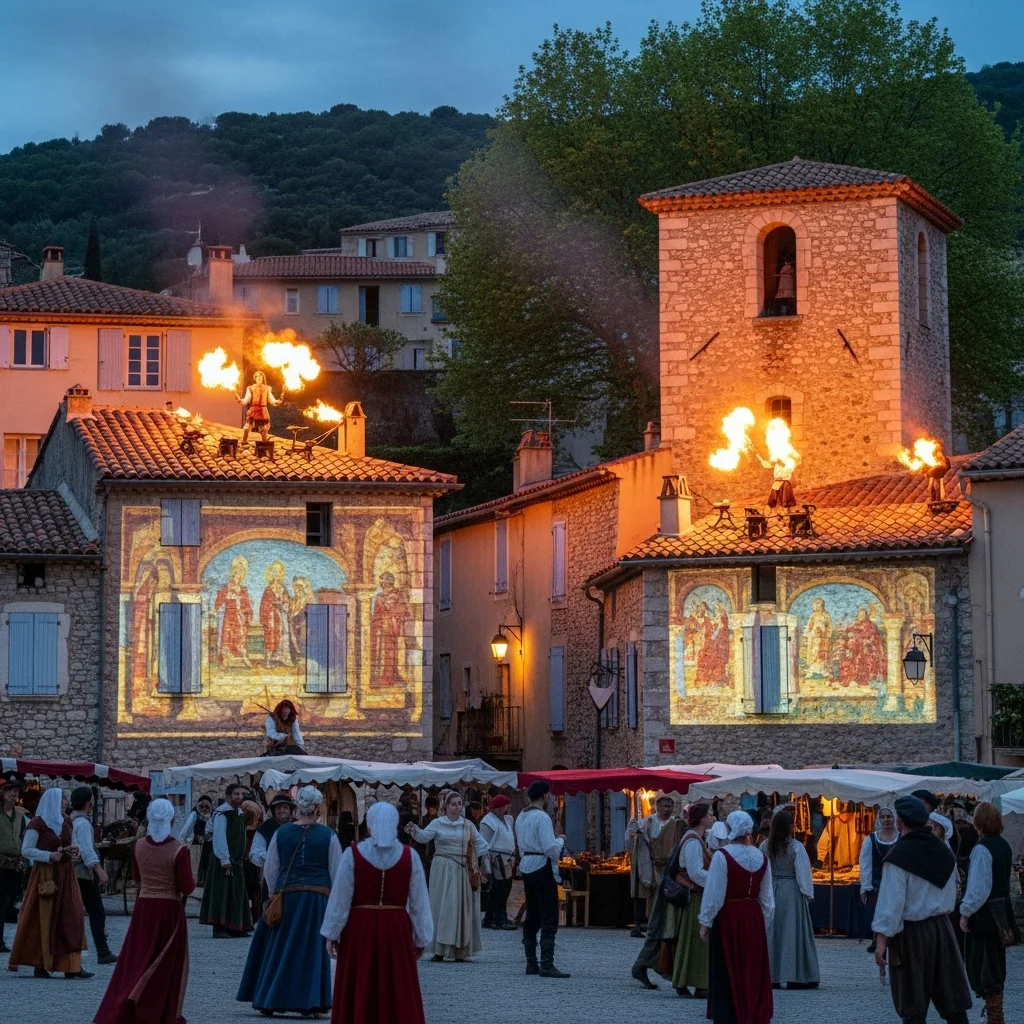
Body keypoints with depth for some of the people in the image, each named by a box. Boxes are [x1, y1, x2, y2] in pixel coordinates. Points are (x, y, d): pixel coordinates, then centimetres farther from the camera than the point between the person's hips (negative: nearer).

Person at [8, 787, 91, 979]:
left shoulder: (65, 823, 14)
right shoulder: (37, 824, -8)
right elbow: (26, 850, -11)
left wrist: (72, 852, 4)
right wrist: (50, 856, -20)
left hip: (65, 875, 7)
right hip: (46, 875, -7)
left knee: (70, 919, 0)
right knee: (43, 920, -3)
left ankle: (72, 966, -1)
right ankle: (40, 965, 4)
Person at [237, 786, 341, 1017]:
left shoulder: (281, 833, 1)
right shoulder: (328, 836, -2)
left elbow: (270, 871, 5)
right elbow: (337, 873, 1)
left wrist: (275, 895, 18)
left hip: (286, 895, 1)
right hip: (318, 897, -1)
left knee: (279, 951, 9)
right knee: (312, 950, 5)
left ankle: (269, 1001, 12)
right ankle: (308, 1001, 3)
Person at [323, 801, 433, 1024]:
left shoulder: (352, 855, -8)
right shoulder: (409, 856, -3)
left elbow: (340, 899, -5)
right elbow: (419, 902, 1)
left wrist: (332, 935, 3)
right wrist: (421, 939, 9)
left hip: (360, 930, -1)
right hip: (397, 930, 1)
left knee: (359, 994, 8)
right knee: (399, 995, 6)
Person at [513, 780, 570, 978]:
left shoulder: (521, 817, 13)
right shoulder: (542, 817, -14)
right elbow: (551, 848, -20)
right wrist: (560, 840, -1)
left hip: (526, 867, 9)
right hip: (542, 868, -9)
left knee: (532, 917, 14)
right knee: (549, 919, -8)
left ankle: (531, 963, 16)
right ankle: (547, 965, -14)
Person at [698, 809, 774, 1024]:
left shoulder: (722, 856, -15)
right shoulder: (761, 858, 2)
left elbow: (713, 894, -13)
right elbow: (767, 898, 8)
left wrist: (705, 922, -4)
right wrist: (764, 924, 17)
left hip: (727, 918, -5)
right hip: (754, 918, 5)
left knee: (728, 973, 2)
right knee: (753, 972, 12)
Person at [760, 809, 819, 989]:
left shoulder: (765, 846, -1)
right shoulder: (795, 847, -11)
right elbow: (803, 873, -8)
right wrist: (808, 894, 2)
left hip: (770, 892, 4)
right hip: (792, 892, -4)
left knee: (771, 932, 10)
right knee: (793, 933, 1)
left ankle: (771, 976, 11)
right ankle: (795, 976, 1)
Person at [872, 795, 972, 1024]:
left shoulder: (898, 856, -15)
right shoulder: (944, 851, 5)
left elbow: (891, 902, -18)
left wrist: (882, 940, -17)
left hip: (911, 931, -5)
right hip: (942, 927, 5)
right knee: (954, 1003, 9)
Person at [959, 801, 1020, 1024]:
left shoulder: (982, 848, -18)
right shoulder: (1004, 846, 8)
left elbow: (979, 887, -21)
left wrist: (965, 913, -14)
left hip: (984, 913, -9)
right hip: (1003, 910, 9)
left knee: (983, 967, -3)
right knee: (995, 966, 17)